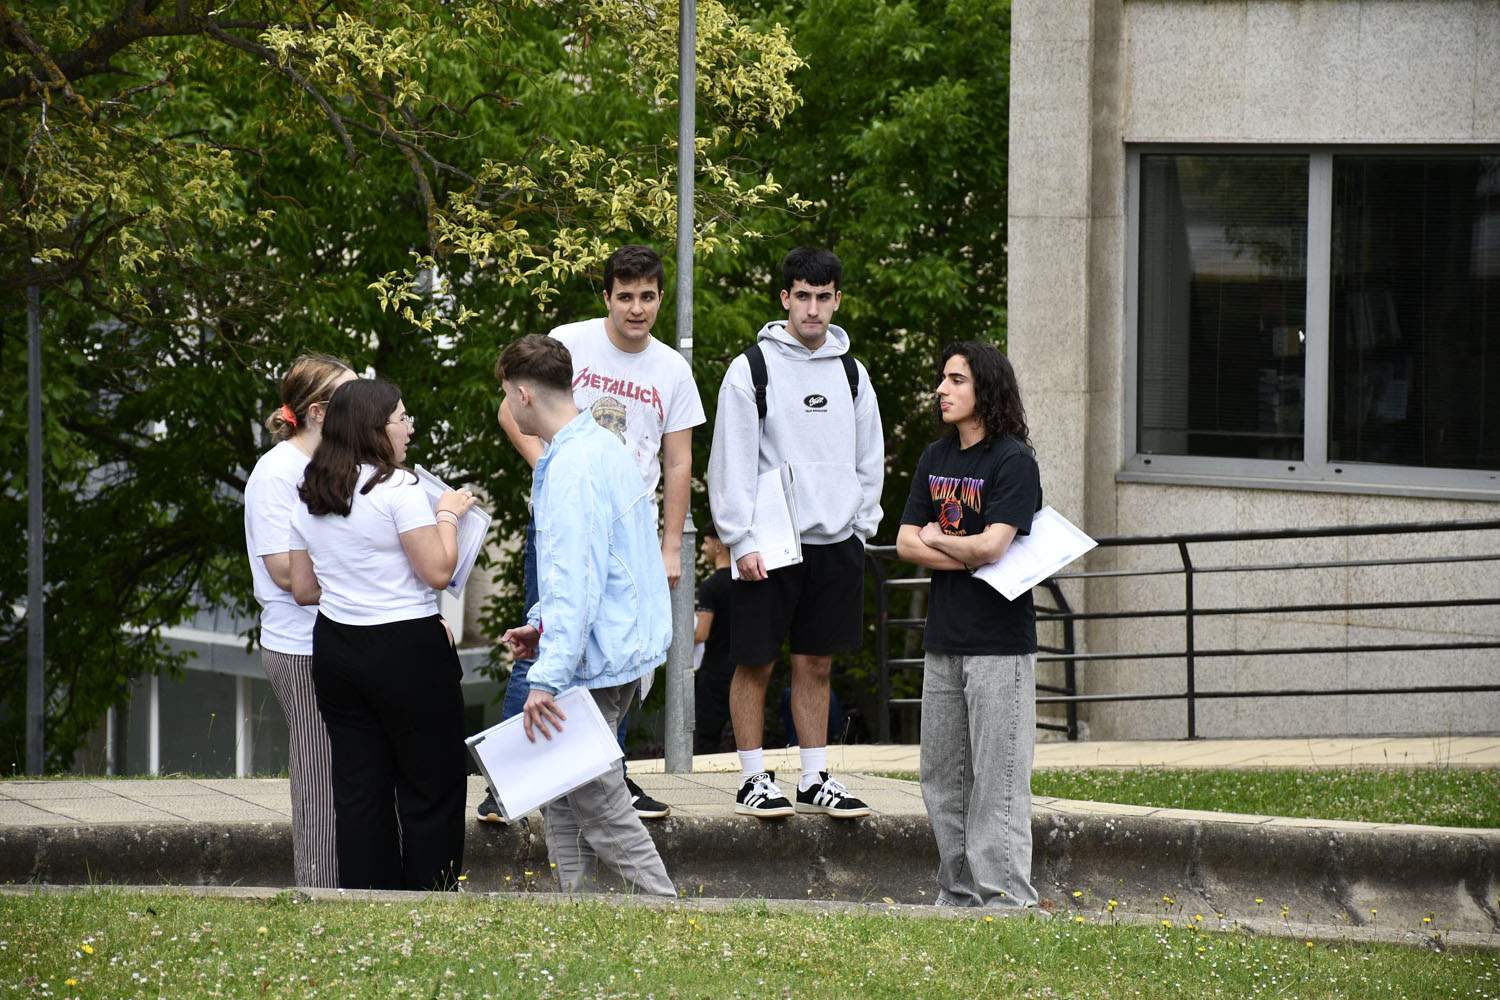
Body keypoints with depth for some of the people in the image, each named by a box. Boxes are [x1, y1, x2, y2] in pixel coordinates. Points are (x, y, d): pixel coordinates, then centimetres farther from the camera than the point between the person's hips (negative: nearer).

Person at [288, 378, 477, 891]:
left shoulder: (309, 497, 9)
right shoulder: (398, 489, -14)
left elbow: (303, 588, 13)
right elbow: (438, 571, -14)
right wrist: (448, 514, 0)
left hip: (335, 648, 7)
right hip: (407, 652, -7)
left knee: (357, 786, 9)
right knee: (433, 788, 3)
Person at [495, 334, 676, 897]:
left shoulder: (572, 470, -20)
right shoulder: (602, 447, 13)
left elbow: (573, 577, -26)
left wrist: (547, 677, -28)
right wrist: (542, 626, 16)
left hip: (595, 660, -10)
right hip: (622, 643, 10)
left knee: (598, 803, -4)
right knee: (560, 792, 14)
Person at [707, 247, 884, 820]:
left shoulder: (852, 374, 11)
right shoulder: (752, 369, -4)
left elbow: (869, 461, 16)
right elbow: (731, 462, -7)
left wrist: (860, 530, 7)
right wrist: (742, 542, -13)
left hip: (835, 543, 4)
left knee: (817, 664, 9)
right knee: (755, 663, 0)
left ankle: (815, 781, 14)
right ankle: (754, 780, 7)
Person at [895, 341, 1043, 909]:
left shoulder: (1013, 461, -10)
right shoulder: (935, 459, 12)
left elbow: (990, 546, -20)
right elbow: (907, 543, 6)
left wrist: (937, 541, -2)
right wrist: (970, 557, -9)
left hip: (999, 643, -8)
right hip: (943, 639, 8)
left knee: (997, 780, -7)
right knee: (942, 779, 11)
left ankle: (1006, 899, -5)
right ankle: (957, 898, 19)